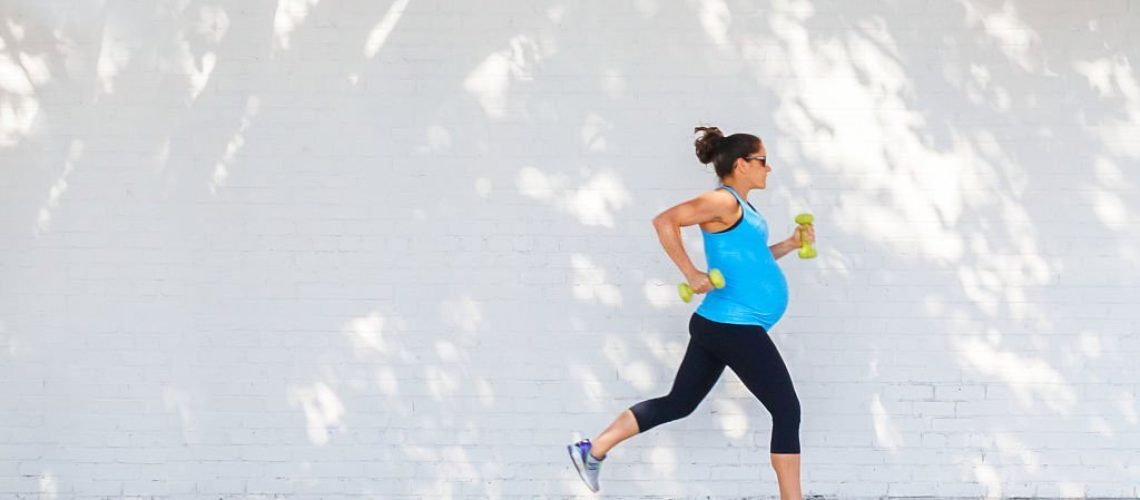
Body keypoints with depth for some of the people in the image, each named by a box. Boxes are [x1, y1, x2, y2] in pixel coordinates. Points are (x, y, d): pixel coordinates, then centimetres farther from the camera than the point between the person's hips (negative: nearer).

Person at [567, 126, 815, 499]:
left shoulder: (741, 207, 17)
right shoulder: (723, 202, -14)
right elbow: (664, 221, -24)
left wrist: (791, 244, 17)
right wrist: (692, 275, -24)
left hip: (719, 326, 10)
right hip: (736, 327, -10)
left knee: (679, 403, 13)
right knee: (787, 412, -2)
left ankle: (592, 450, 14)